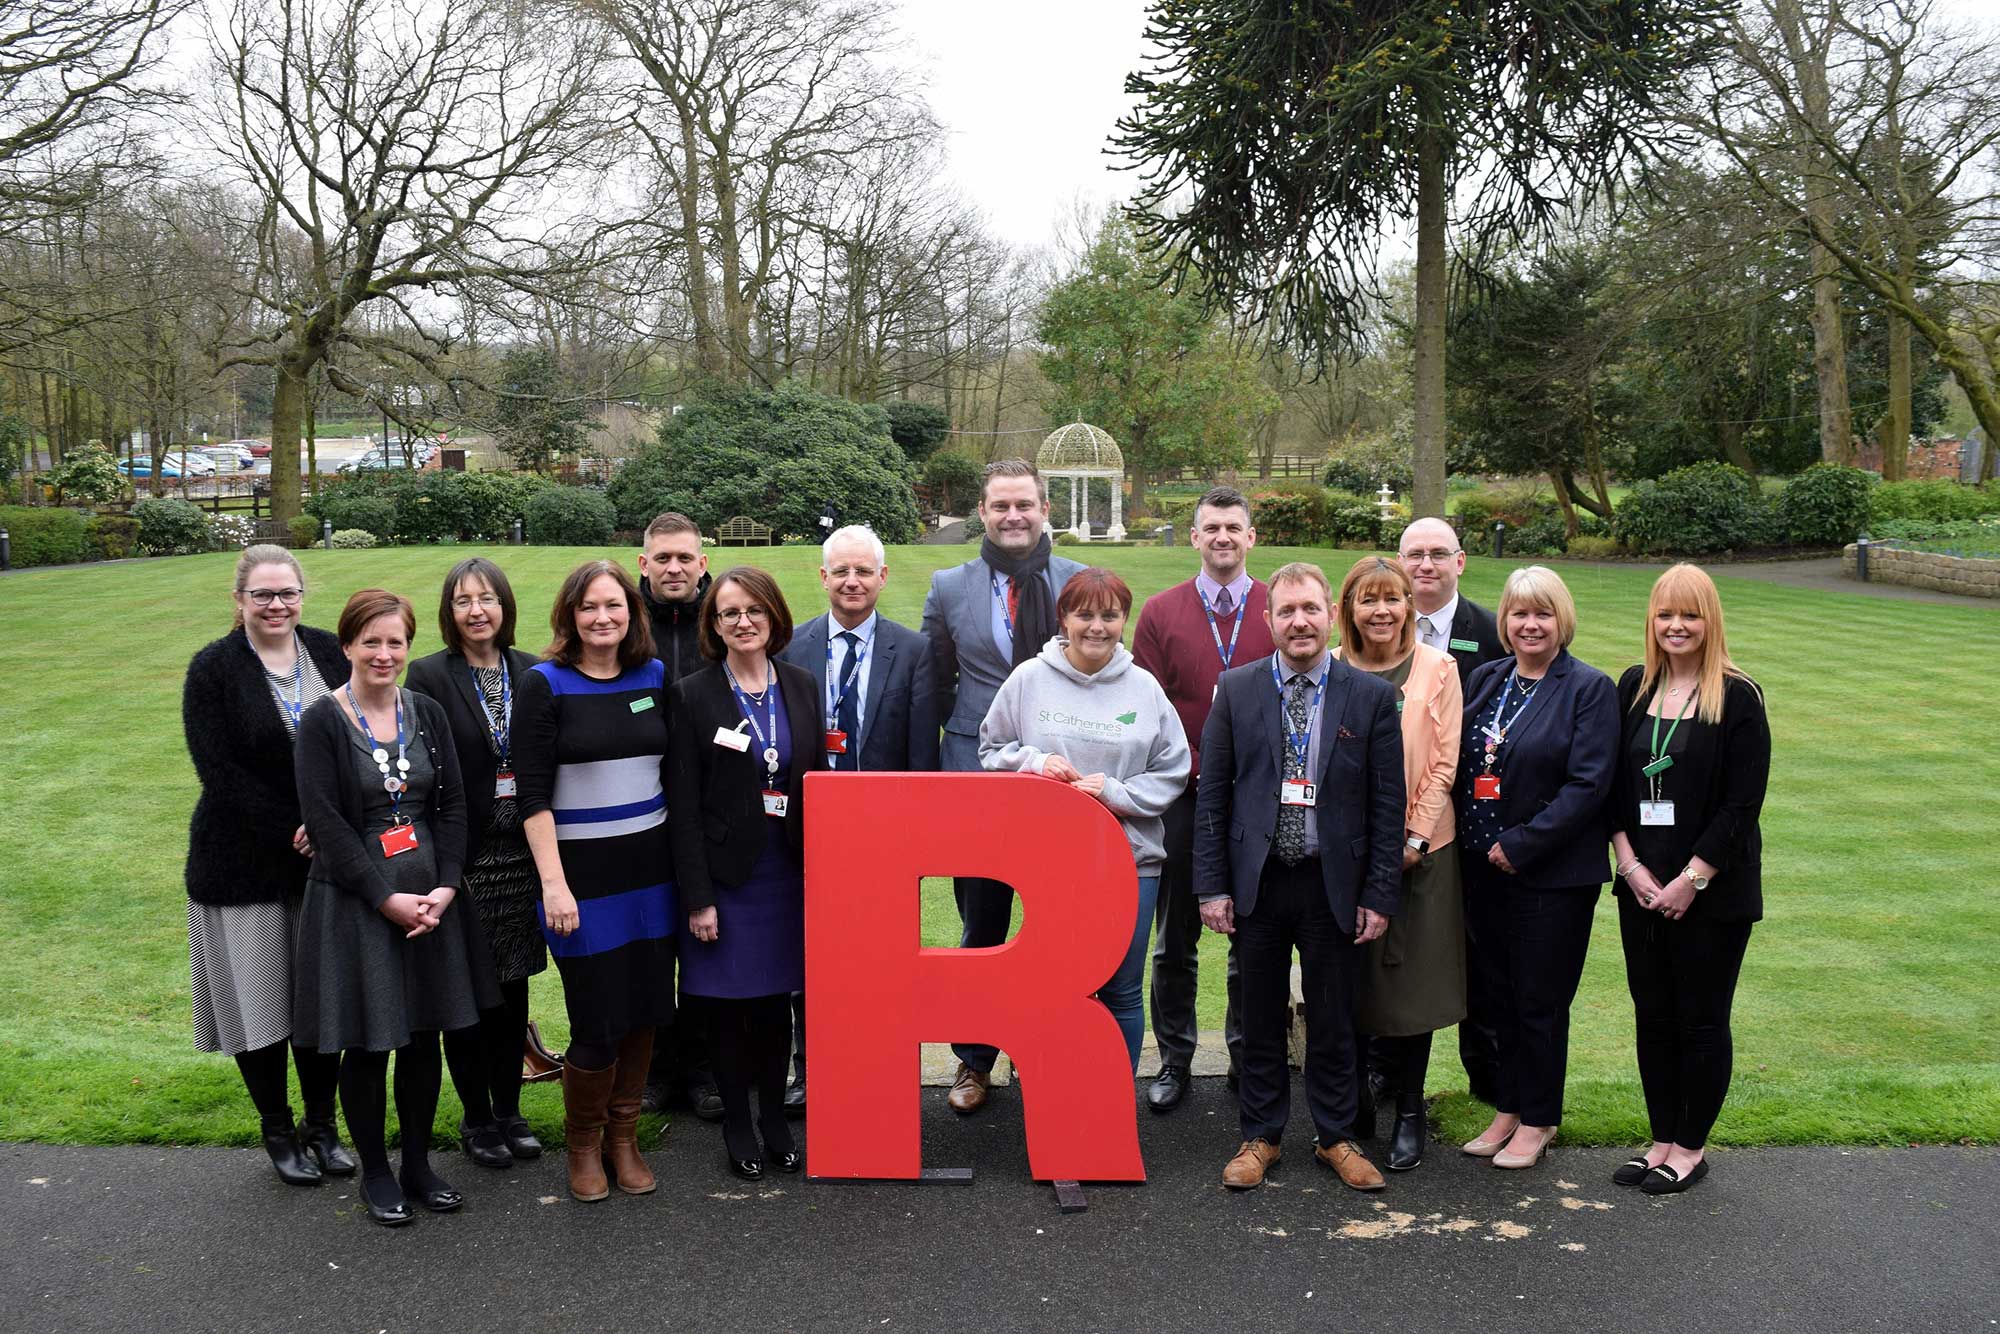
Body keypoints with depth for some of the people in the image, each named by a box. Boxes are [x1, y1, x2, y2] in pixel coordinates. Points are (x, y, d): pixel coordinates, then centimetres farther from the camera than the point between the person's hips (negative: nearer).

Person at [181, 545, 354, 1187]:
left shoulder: (329, 653, 3)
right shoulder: (213, 669, -6)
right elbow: (219, 770, -11)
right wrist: (291, 833, -15)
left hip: (325, 858, 3)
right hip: (244, 862, -2)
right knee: (259, 998, 5)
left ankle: (322, 1127, 24)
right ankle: (278, 1133, 22)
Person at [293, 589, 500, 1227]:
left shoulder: (427, 713, 6)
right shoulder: (322, 722, -7)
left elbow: (452, 806, 5)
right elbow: (325, 822, -13)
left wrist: (445, 888, -8)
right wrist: (388, 897, -16)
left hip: (431, 898, 4)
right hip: (355, 903, -4)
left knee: (425, 1036, 10)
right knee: (368, 1043, 4)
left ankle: (419, 1164, 26)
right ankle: (375, 1171, 23)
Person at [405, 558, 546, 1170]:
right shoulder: (429, 676, -5)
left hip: (521, 855, 3)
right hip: (463, 859, -3)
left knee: (513, 987, 12)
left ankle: (508, 1110, 27)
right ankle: (476, 1118, 22)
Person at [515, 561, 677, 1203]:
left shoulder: (655, 676, 6)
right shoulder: (545, 684, -6)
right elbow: (532, 794, -8)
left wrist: (686, 866, 8)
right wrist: (553, 883, -14)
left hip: (650, 868, 4)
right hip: (582, 872, -4)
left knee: (646, 1010, 9)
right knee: (598, 1022, -2)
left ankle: (623, 1137, 29)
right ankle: (583, 1144, 23)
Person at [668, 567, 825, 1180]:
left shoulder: (801, 687, 5)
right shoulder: (694, 695, -5)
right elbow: (683, 806, -7)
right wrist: (698, 898, -11)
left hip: (789, 872, 3)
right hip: (726, 874, -3)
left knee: (776, 1001, 11)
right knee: (729, 1005, 7)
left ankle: (774, 1118, 26)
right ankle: (737, 1125, 23)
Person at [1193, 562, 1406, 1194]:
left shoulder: (1372, 696, -2)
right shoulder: (1236, 689, 0)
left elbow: (1388, 803, 0)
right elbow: (1212, 795, 1)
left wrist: (1379, 895, -3)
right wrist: (1212, 885, -3)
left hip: (1333, 884, 0)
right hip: (1258, 880, 1)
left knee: (1333, 1019, 11)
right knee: (1261, 1019, 11)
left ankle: (1336, 1137, 29)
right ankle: (1261, 1136, 27)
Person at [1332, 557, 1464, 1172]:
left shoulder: (1437, 668, 1)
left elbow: (1444, 761, -2)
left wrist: (1416, 836, -10)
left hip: (1418, 846, -1)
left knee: (1412, 978, 4)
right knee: (1350, 979, 5)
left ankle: (1409, 1111, 17)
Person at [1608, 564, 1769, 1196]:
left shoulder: (1737, 698, -8)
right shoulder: (1634, 687, 6)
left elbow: (1743, 804, -11)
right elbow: (1614, 784, 7)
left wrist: (1691, 879, -14)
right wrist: (1631, 864, -4)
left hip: (1712, 890, -4)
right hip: (1642, 884, 5)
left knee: (1702, 1020, 6)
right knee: (1653, 1017, 12)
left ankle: (1691, 1148, 21)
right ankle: (1663, 1140, 25)